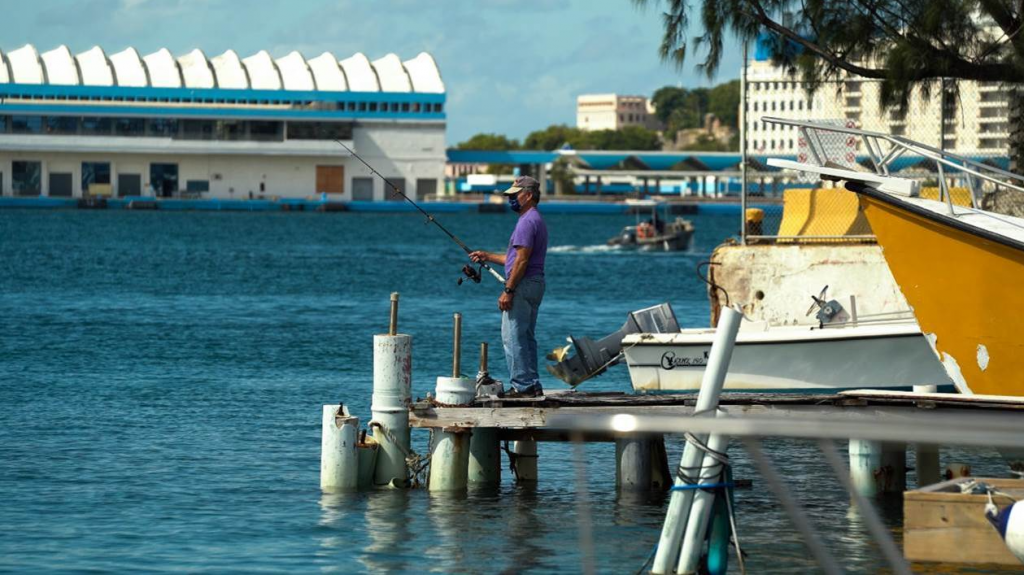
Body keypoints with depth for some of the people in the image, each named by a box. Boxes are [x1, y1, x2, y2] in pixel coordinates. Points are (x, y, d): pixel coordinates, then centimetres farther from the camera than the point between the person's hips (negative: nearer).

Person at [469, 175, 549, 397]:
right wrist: (487, 257, 25)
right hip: (535, 284, 11)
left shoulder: (527, 222, -14)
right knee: (526, 337, 13)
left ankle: (522, 385, -11)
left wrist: (508, 291, -20)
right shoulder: (536, 220, 20)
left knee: (513, 337, -9)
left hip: (523, 285, -11)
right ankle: (532, 385, 13)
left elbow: (522, 260, -20)